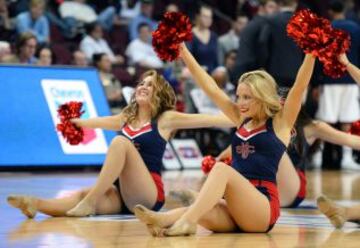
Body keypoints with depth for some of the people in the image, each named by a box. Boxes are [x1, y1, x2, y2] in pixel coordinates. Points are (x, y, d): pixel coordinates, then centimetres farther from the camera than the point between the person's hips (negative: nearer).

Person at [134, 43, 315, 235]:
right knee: (200, 213, -29)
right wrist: (185, 54, 19)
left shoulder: (280, 123, 6)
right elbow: (210, 88, 21)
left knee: (222, 169, -31)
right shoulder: (242, 121, 21)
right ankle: (164, 219, -59)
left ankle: (186, 221, -51)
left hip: (264, 208, -5)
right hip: (236, 206, 5)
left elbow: (299, 87, -5)